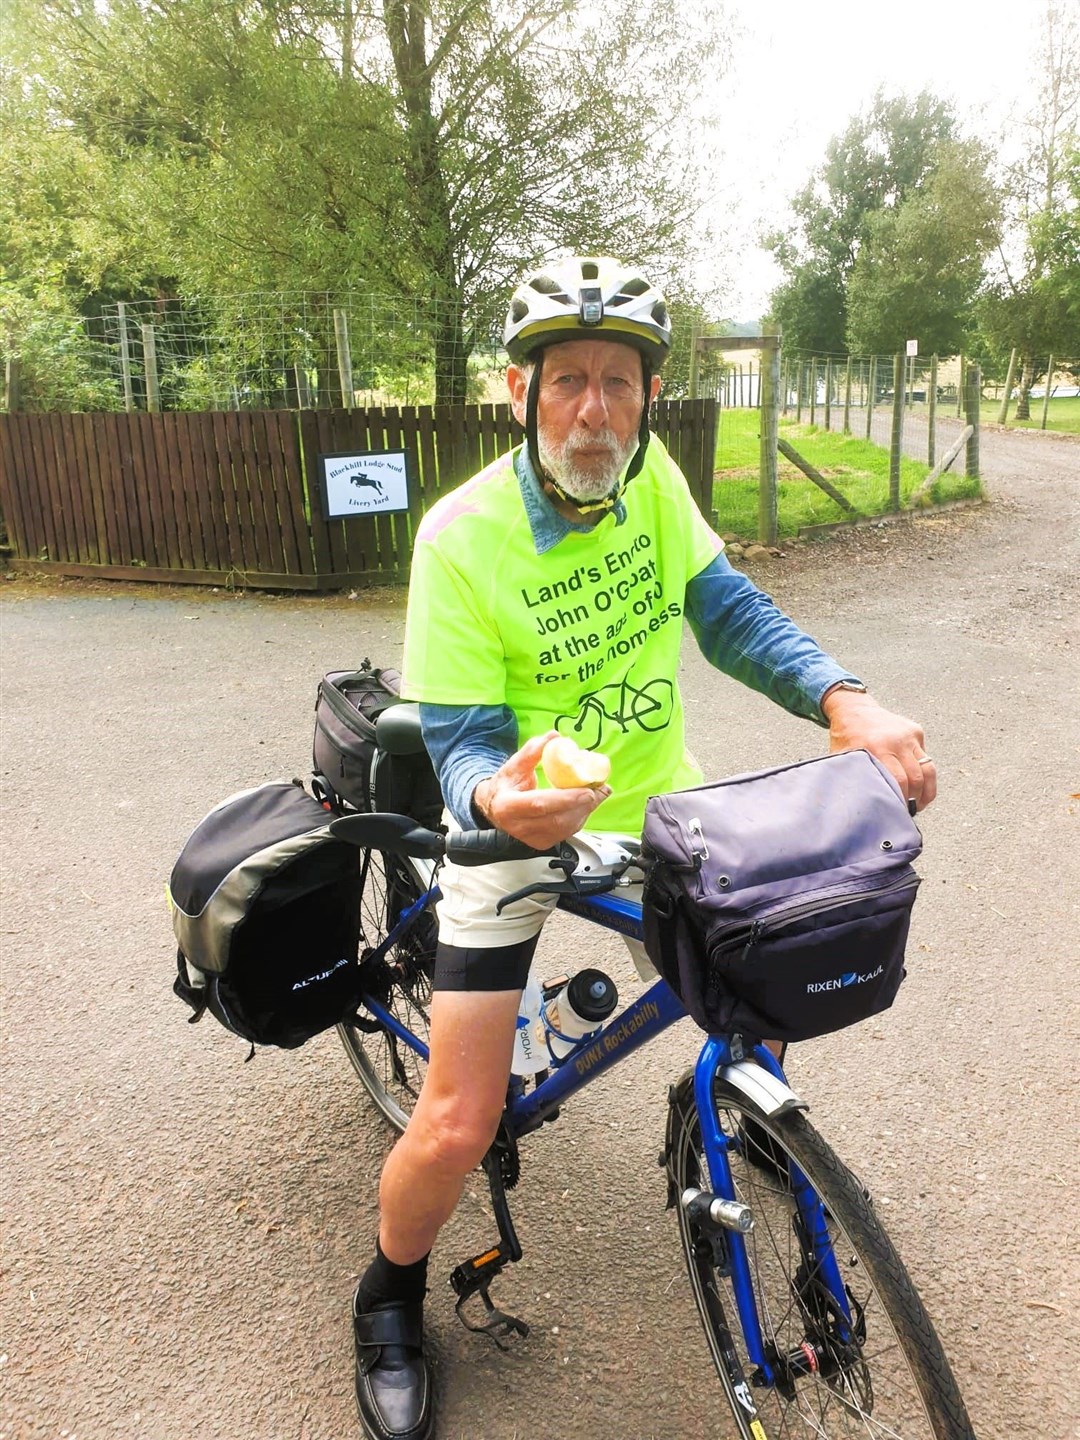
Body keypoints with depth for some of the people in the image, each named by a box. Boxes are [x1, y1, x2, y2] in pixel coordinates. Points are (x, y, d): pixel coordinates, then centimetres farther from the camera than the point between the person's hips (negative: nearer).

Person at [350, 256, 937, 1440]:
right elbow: (459, 737, -19)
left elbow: (725, 609, -6)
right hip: (521, 828, -4)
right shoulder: (462, 538, -21)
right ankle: (390, 1300, 27)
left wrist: (842, 698, -22)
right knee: (458, 1127, -6)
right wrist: (497, 795, -42)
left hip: (654, 799, 5)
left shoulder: (650, 476, -7)